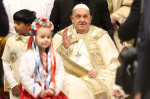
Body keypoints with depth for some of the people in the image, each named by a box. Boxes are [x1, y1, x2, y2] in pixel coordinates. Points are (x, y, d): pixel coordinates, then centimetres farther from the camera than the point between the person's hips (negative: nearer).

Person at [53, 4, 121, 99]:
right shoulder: (60, 37, 19)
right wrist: (64, 47, -9)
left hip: (93, 78, 0)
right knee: (76, 89, -35)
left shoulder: (101, 36, 17)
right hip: (69, 77, 0)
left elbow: (114, 62, 11)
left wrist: (100, 71, -7)